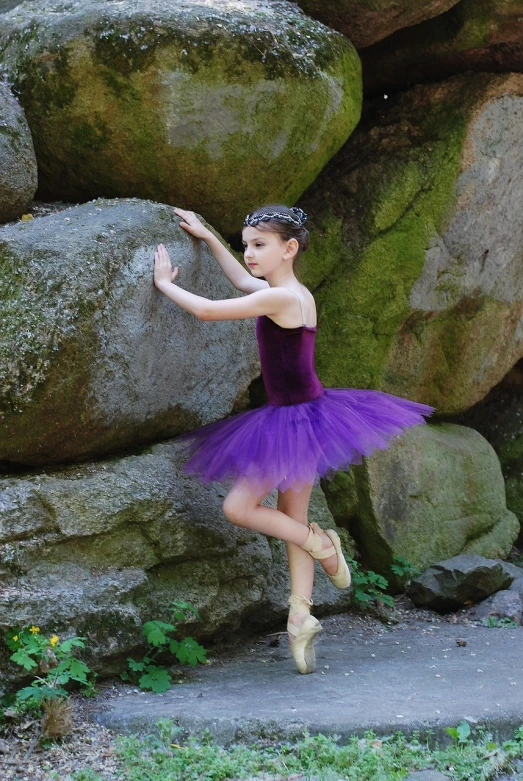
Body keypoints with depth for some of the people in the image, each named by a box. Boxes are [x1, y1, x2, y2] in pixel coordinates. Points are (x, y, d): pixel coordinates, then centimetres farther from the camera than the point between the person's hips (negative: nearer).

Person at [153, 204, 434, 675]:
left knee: (239, 508, -5)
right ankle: (301, 615, 10)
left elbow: (207, 310, -18)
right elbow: (244, 281, 30)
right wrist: (208, 238, 30)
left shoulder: (280, 298, -20)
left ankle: (322, 544, 4)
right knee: (292, 520, 10)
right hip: (300, 419, 10)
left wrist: (165, 283, -2)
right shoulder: (290, 293, 8)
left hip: (296, 420, -10)